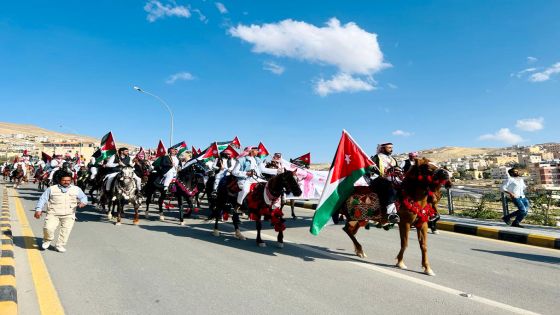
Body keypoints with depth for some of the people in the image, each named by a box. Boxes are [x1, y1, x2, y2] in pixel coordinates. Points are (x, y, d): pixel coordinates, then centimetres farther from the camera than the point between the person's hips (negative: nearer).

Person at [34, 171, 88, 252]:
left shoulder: (76, 189, 10)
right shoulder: (51, 189, 8)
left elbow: (83, 197, 16)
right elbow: (43, 199, 8)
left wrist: (83, 202, -8)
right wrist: (38, 210, -2)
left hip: (69, 215, 1)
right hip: (53, 214, -1)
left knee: (66, 230, -10)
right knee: (48, 228, -16)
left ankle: (60, 245, 8)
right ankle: (48, 240, 16)